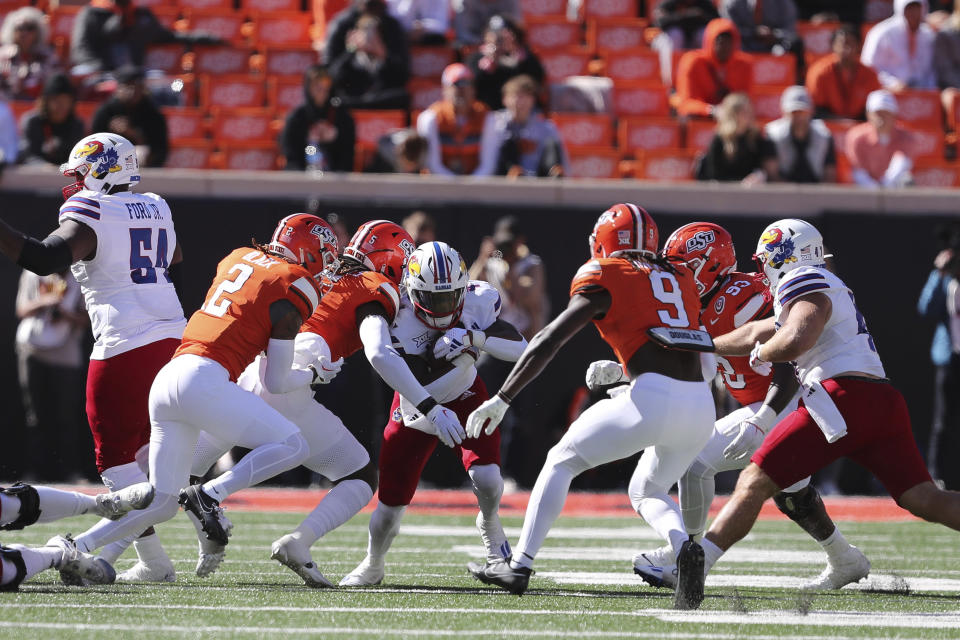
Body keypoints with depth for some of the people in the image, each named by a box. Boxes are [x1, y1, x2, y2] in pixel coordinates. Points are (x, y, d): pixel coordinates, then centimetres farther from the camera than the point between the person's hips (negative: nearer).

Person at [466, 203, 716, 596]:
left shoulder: (603, 279, 6)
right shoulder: (680, 279, 22)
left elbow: (548, 342, 1)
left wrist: (501, 400, 5)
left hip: (654, 400, -5)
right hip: (702, 406, 5)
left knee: (561, 463, 14)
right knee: (647, 493, 26)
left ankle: (519, 565, 11)